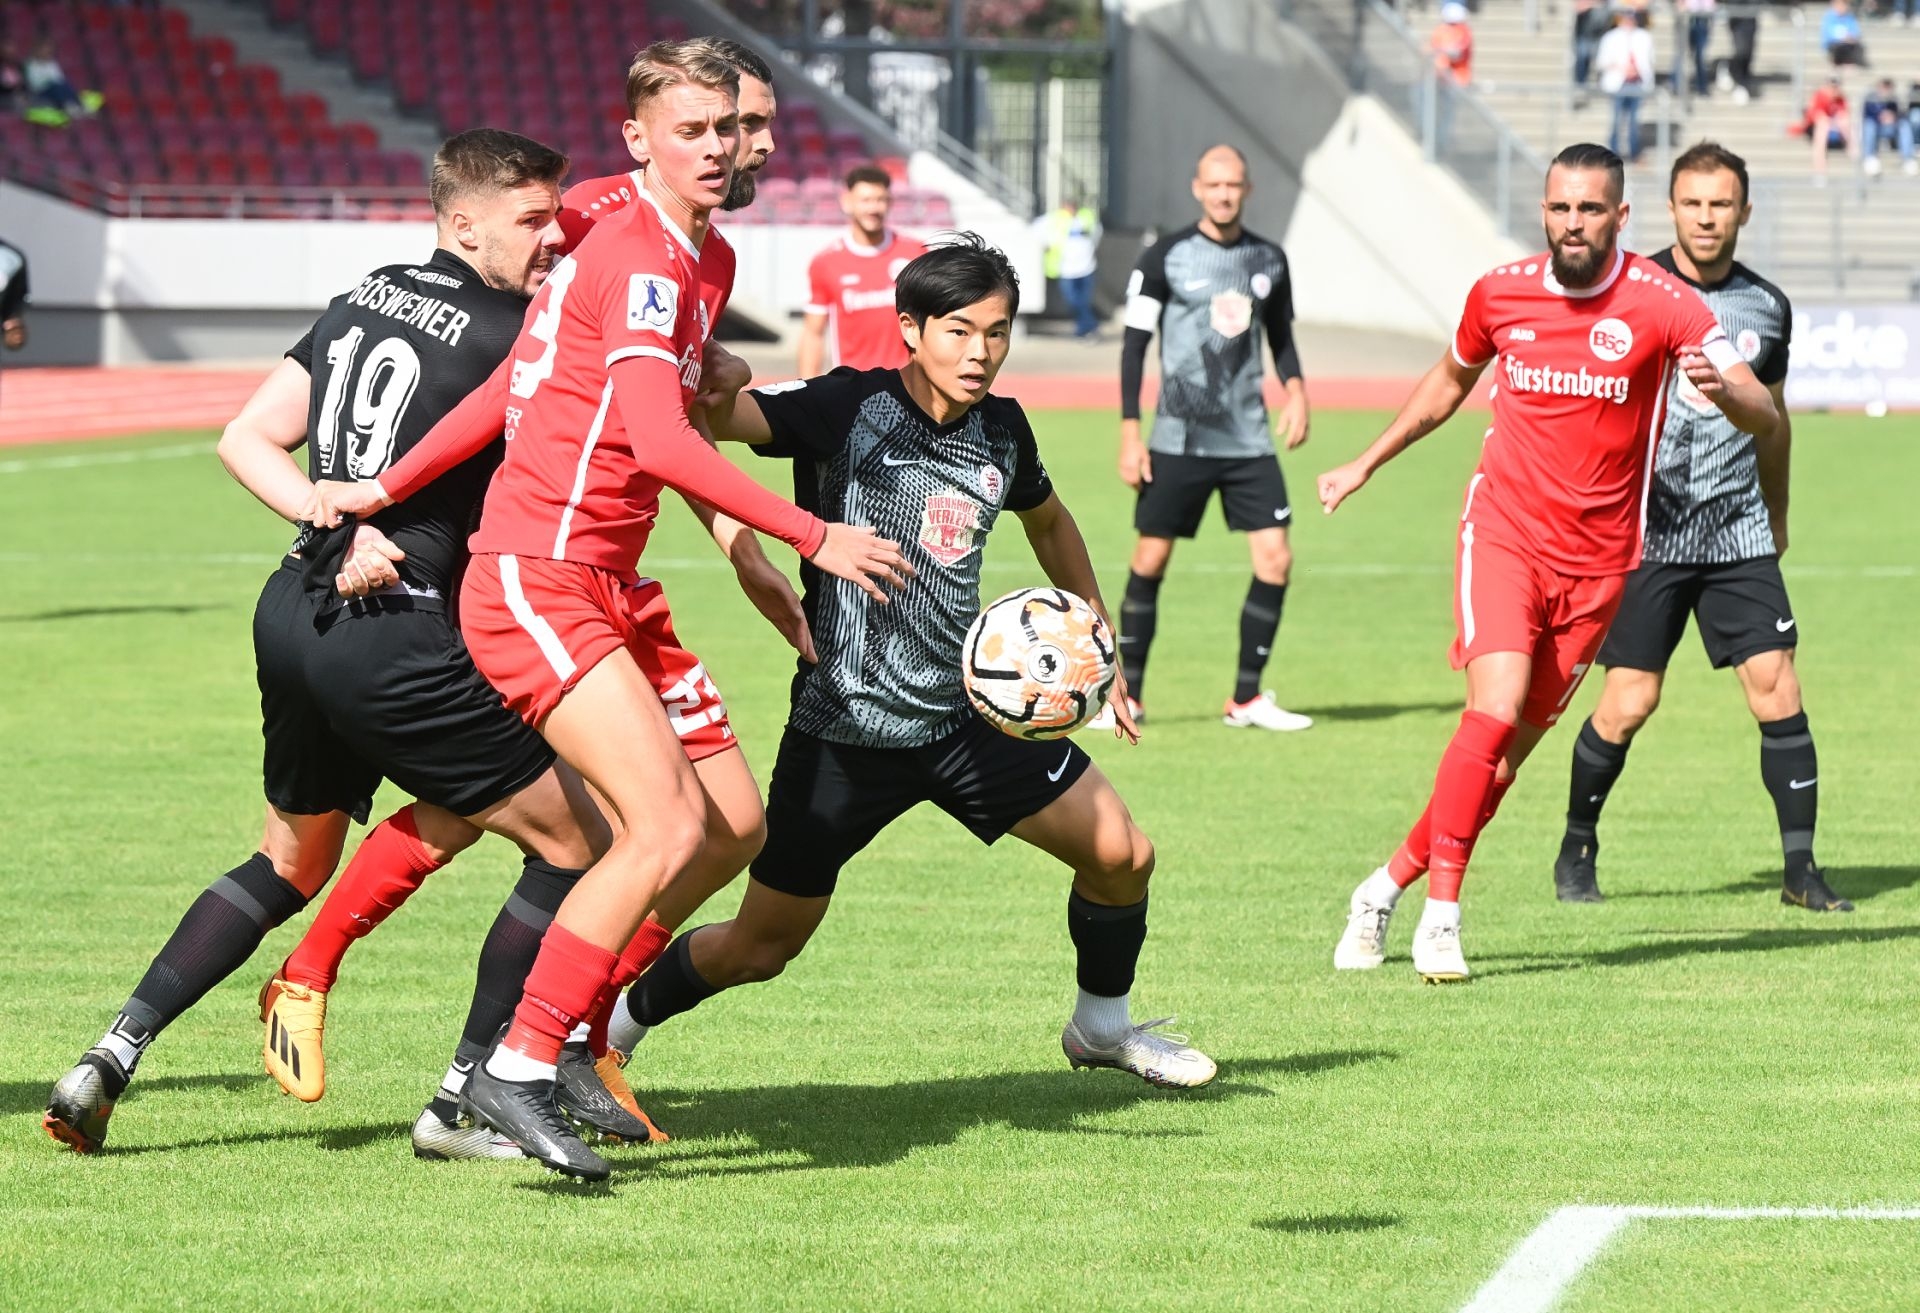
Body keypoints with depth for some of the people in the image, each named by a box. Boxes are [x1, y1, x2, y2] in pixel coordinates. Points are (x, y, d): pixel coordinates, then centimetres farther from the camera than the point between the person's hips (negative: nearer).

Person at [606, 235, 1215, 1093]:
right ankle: (612, 1028, 27)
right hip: (844, 726, -5)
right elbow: (718, 415, -29)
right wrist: (717, 382, -53)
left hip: (966, 715, 5)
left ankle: (1103, 1024, 25)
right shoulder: (850, 409, -14)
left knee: (1122, 855, -2)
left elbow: (1048, 522, 25)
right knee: (759, 949, 1)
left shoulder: (1002, 429, 4)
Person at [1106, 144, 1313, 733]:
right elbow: (1135, 345, -2)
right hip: (1179, 439, -3)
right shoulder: (1165, 258, -3)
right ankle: (1128, 693, 11)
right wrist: (1130, 434, -7)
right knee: (1150, 561, -1)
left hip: (1250, 441, 3)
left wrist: (1295, 388, 0)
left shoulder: (1268, 260, 9)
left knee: (1274, 559, -5)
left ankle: (1246, 698, 5)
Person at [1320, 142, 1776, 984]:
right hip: (1504, 534, 0)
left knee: (1512, 747, 4)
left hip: (1597, 562, 0)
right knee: (1495, 711, -20)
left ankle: (1392, 884, 22)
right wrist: (1366, 465, 26)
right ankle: (1441, 913, -15)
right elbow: (1451, 381, 22)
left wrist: (1722, 389, -37)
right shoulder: (1499, 293, 0)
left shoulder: (1662, 305, -9)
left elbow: (1765, 418, -15)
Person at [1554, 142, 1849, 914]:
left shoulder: (1767, 307, 8)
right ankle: (1577, 848, 17)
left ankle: (1800, 869, -1)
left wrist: (1778, 517, 29)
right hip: (1646, 533, -3)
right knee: (1628, 703, -5)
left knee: (1777, 689, -7)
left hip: (1739, 534, 3)